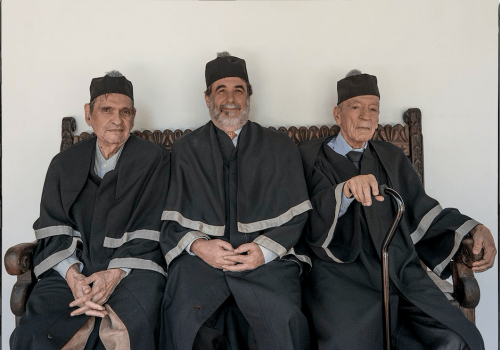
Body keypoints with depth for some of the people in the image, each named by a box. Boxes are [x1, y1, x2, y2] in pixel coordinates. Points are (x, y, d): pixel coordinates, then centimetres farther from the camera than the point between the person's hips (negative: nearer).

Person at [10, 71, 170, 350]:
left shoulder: (154, 160, 2)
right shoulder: (65, 164, 13)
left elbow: (151, 230, -3)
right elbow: (53, 227, 7)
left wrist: (115, 274, -15)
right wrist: (72, 274, -11)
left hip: (131, 267, -2)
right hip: (74, 268, 3)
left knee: (134, 325, -31)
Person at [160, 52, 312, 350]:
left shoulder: (281, 147, 14)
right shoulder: (186, 149, 14)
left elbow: (296, 214, 7)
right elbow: (170, 216, 9)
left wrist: (265, 250, -8)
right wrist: (198, 245, -9)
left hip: (267, 258, 0)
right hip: (200, 258, 0)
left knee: (283, 321, -25)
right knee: (183, 319, -26)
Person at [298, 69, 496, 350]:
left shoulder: (391, 157, 18)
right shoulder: (312, 156, 5)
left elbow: (420, 210, 14)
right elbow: (312, 221, -8)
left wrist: (474, 229, -1)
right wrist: (346, 190, -27)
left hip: (400, 271, 4)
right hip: (343, 276, -3)